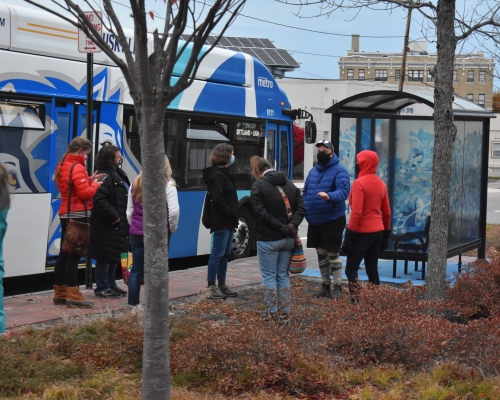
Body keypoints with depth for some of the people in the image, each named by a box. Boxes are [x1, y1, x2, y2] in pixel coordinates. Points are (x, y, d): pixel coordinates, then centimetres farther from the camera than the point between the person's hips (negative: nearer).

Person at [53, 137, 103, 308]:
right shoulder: (77, 168, -15)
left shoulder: (62, 165, 15)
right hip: (78, 215, -10)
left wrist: (89, 180, 12)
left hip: (66, 213, 10)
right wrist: (95, 184, -2)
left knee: (65, 252, 12)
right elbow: (84, 193, -19)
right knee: (74, 254, -9)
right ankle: (73, 296, -8)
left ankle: (60, 293, 17)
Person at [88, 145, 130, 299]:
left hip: (115, 225, 11)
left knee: (114, 256, 18)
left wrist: (121, 218, 15)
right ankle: (102, 288, 4)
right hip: (105, 226, -11)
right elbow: (100, 201, -26)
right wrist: (114, 217, -22)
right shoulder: (104, 176, -17)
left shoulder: (114, 175, 17)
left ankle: (111, 285, 28)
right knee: (105, 257, -4)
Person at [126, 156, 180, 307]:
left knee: (136, 270, 9)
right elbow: (174, 211, -13)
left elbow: (129, 211, 10)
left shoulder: (136, 184, 6)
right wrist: (172, 228, 1)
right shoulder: (168, 184, -8)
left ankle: (133, 303, 11)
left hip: (136, 234, 4)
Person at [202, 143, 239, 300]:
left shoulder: (223, 173, 18)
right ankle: (212, 288, -2)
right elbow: (218, 199, -21)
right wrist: (231, 214, -18)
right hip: (221, 222, -10)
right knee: (218, 253, -6)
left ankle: (222, 285, 20)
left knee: (225, 253, 13)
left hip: (228, 222, 10)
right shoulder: (217, 175, -14)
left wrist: (234, 216, 9)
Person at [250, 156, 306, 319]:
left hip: (268, 238, -5)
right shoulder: (289, 184, 11)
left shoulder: (258, 185, -7)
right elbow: (301, 208, 3)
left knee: (269, 276, 3)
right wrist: (292, 225, -9)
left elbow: (261, 213, -16)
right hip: (288, 238, 5)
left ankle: (271, 313, 4)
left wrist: (281, 227, -15)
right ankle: (284, 312, 15)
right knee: (283, 275, 13)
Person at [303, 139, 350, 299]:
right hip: (314, 221, 7)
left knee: (333, 254, -3)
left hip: (332, 220, -7)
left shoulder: (339, 171, -10)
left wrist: (329, 196, -43)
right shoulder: (313, 172, 12)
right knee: (321, 253, 13)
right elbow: (305, 192, 19)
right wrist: (305, 211, 7)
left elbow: (343, 191, -25)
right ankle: (325, 284, 24)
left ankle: (337, 287, 6)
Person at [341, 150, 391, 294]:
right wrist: (386, 233, 20)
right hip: (378, 231, 7)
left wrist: (349, 234, -16)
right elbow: (386, 212, 13)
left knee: (351, 269, -3)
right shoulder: (381, 184, 10)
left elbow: (356, 212, -19)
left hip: (362, 232, -7)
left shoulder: (359, 183, -13)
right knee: (372, 269, 13)